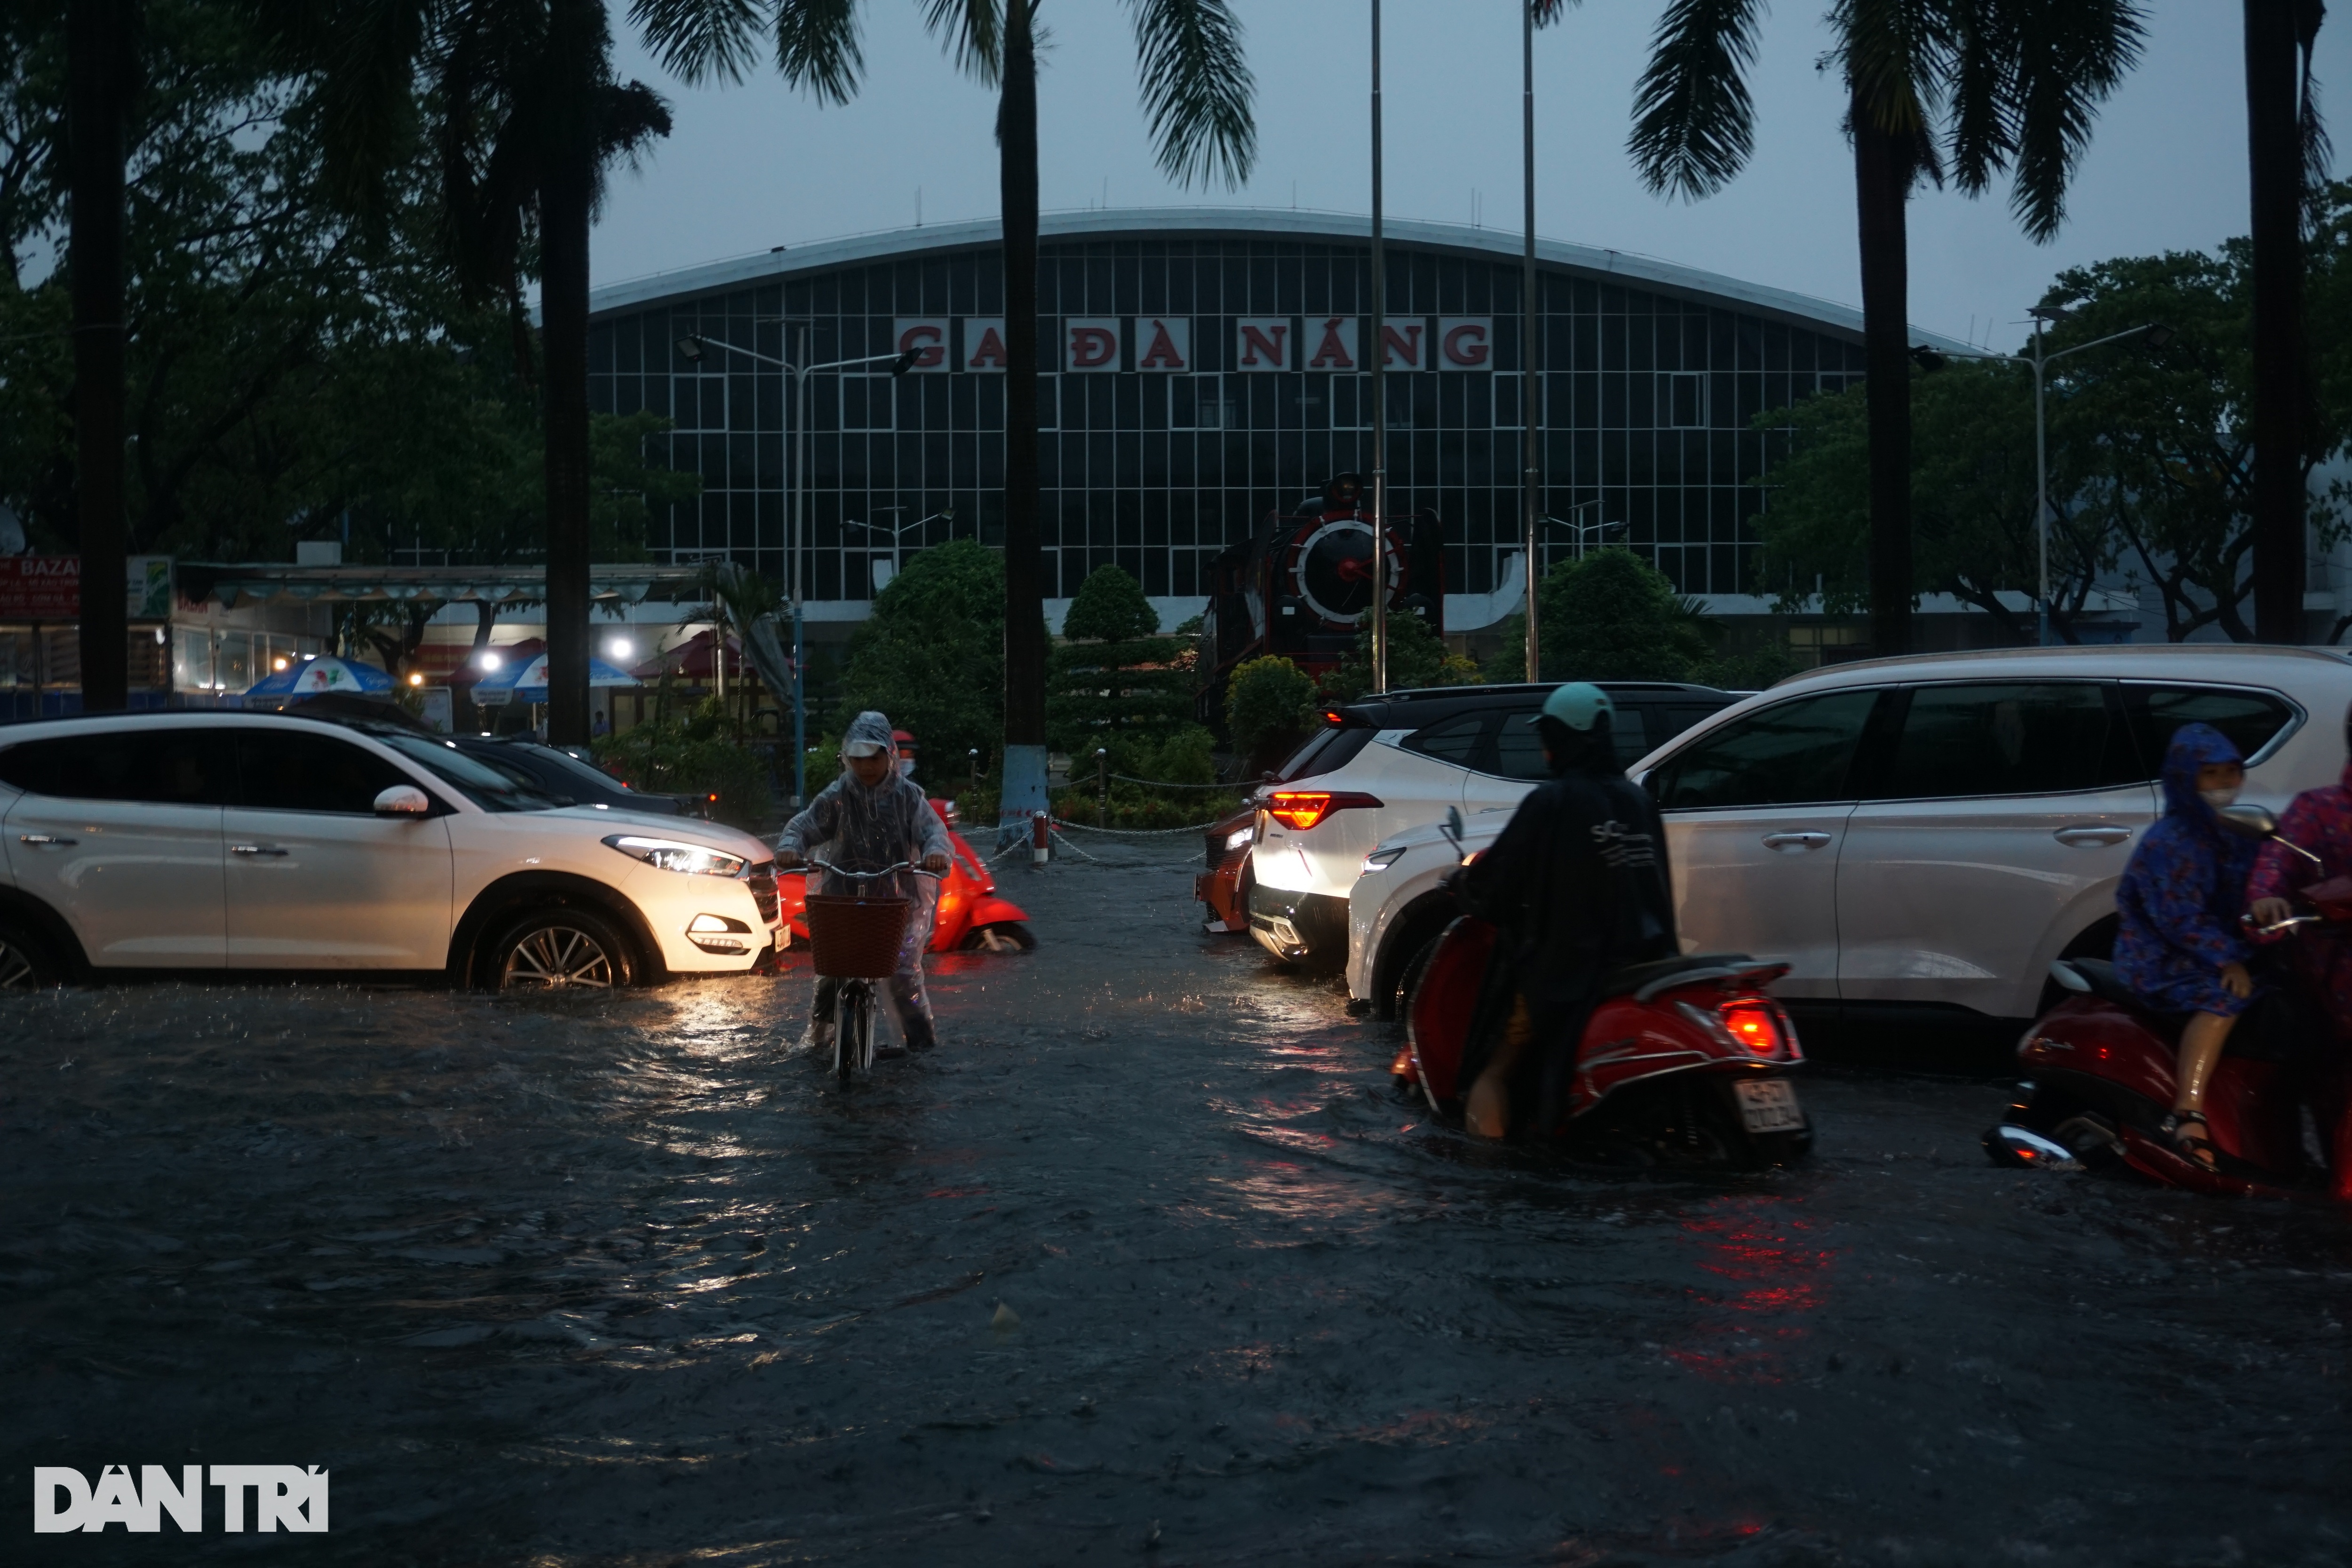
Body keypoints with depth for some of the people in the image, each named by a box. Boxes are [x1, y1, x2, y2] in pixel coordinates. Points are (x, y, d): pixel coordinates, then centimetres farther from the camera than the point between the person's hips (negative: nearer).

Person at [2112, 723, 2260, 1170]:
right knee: (2222, 996, -33)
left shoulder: (2239, 831, 11)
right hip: (2161, 959, -8)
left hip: (2224, 951, 8)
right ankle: (2187, 1113, -42)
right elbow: (2180, 919, -20)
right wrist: (2227, 959, -28)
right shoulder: (2169, 842, -13)